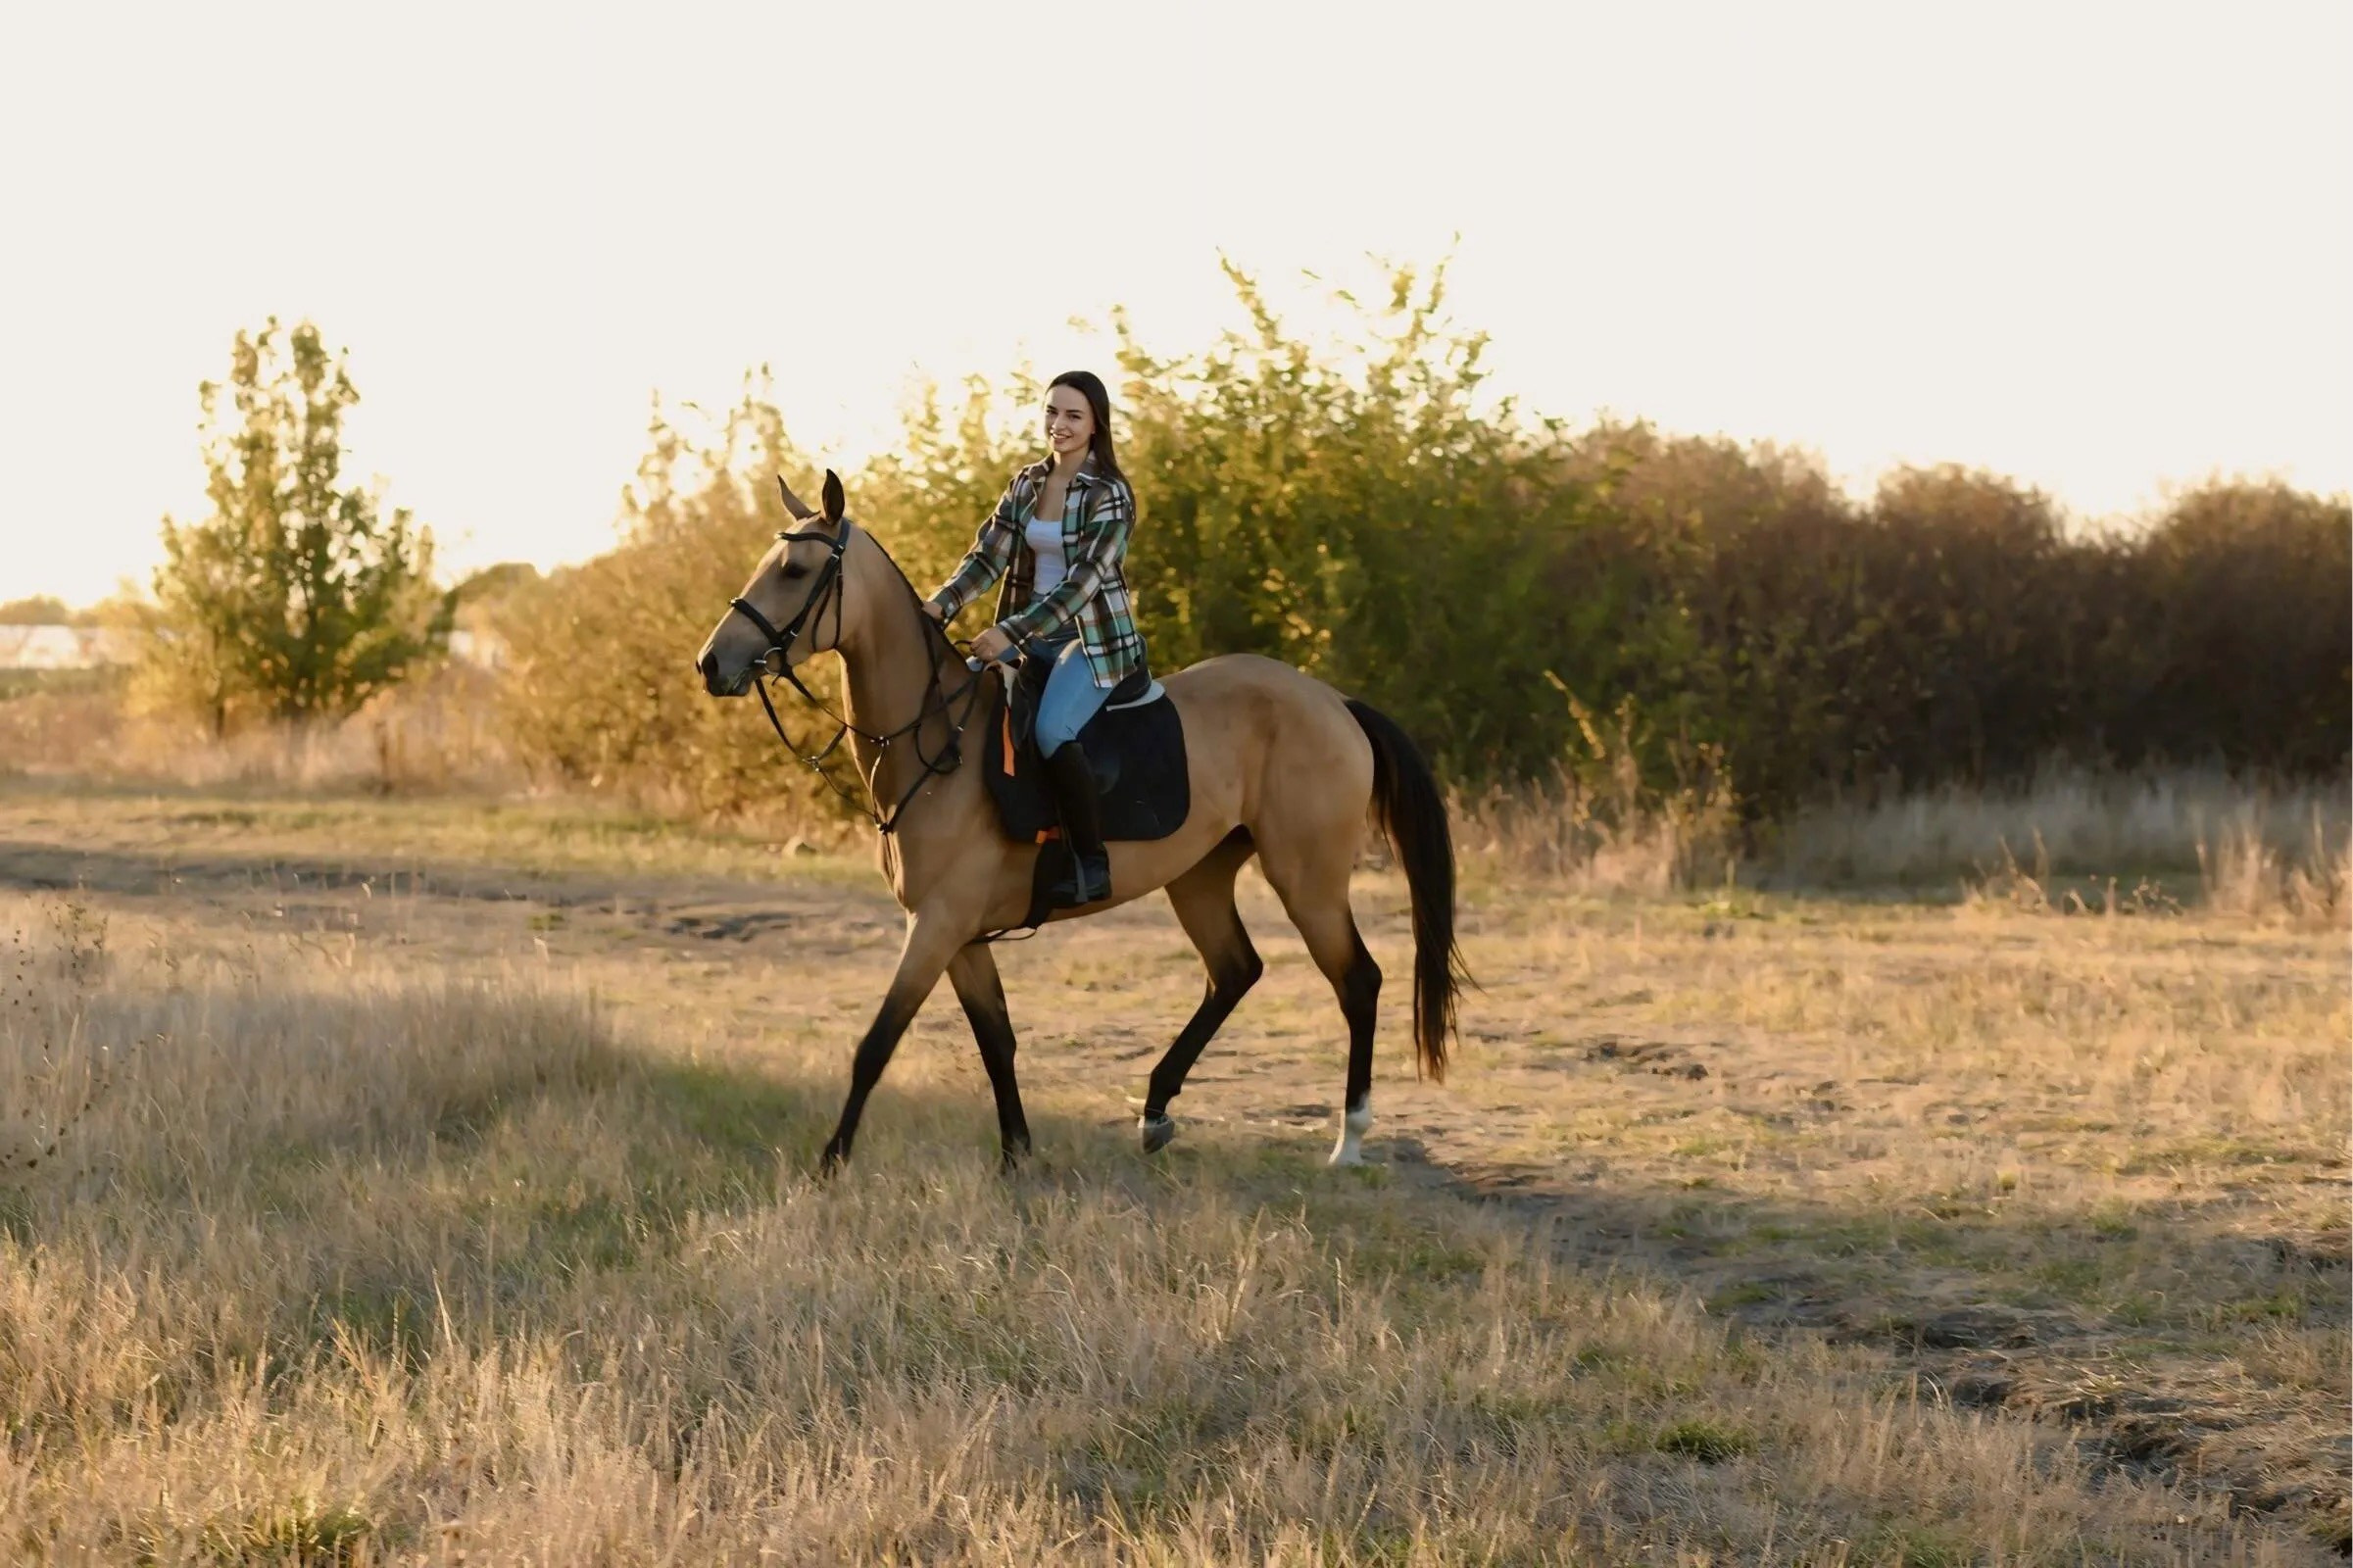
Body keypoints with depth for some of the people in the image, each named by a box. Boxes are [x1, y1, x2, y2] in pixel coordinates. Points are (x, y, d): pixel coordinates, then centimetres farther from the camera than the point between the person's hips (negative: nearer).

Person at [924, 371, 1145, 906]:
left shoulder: (1110, 495, -12)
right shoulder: (1027, 484, 9)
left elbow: (1081, 581, -21)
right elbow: (988, 555, 2)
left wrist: (1011, 631, -30)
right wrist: (941, 605, -16)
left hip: (1093, 639, -8)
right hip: (1031, 638, 8)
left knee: (1052, 731, -31)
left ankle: (1092, 864, -22)